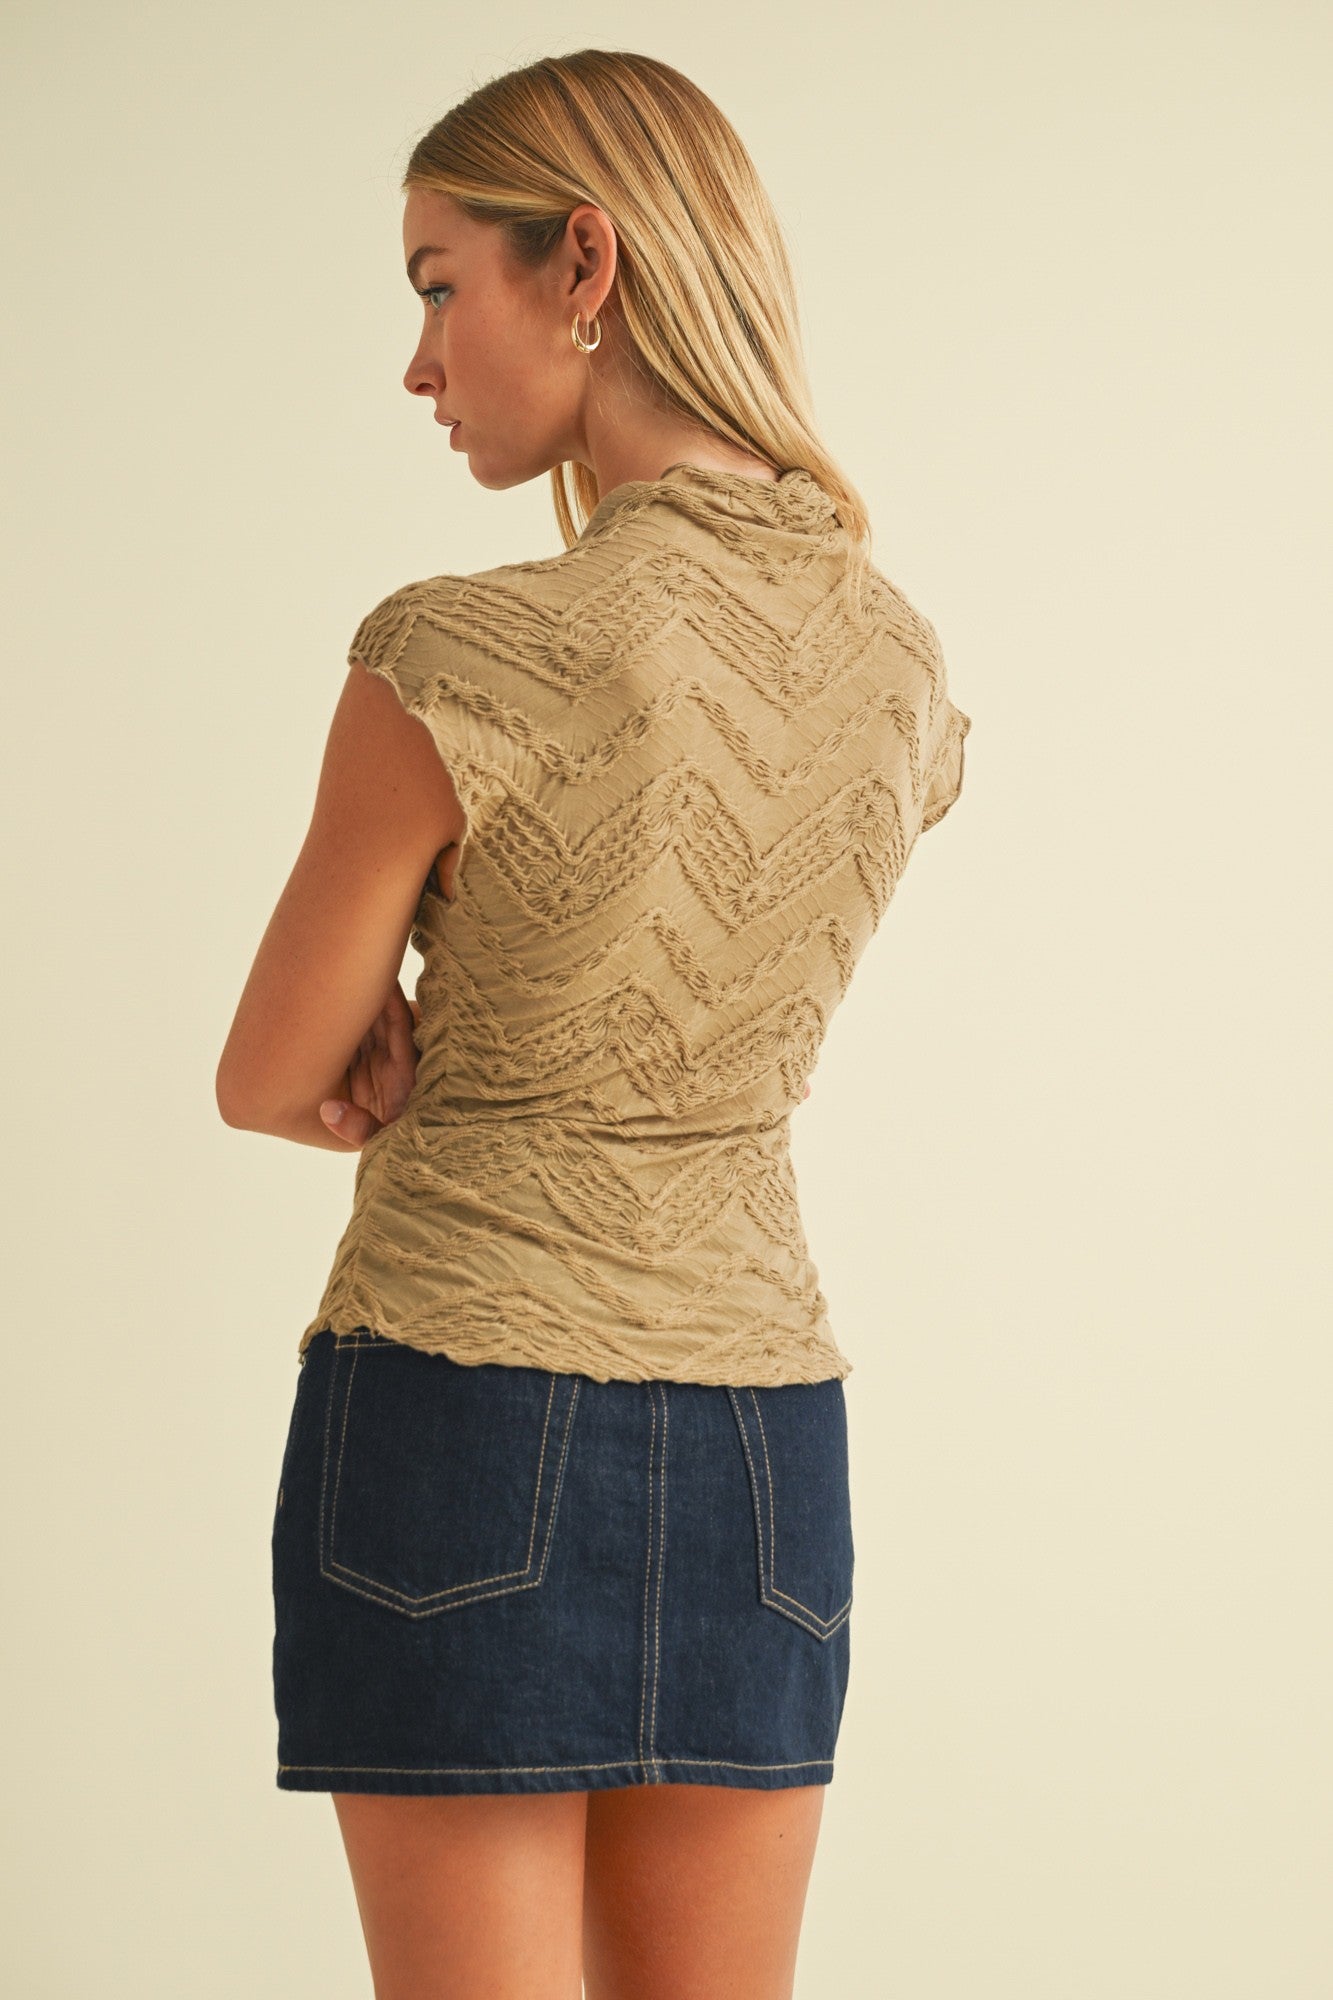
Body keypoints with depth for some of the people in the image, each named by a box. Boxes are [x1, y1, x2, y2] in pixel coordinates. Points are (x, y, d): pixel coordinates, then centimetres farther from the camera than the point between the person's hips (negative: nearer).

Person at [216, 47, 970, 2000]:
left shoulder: (458, 663, -19)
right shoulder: (909, 673, 1)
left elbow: (270, 1081, -6)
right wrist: (430, 1051, 0)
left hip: (457, 1419, -5)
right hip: (760, 1440, 6)